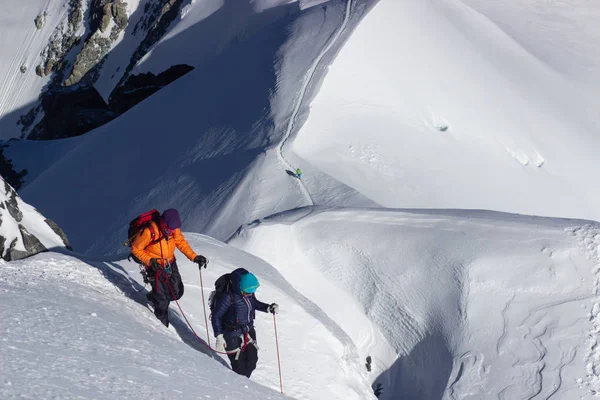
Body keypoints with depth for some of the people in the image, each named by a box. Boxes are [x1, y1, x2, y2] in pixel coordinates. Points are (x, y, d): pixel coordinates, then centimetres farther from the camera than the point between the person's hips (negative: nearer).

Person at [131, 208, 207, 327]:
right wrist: (149, 261, -26)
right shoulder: (149, 232, -28)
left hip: (171, 264, 5)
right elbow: (136, 249, -15)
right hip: (155, 267, -5)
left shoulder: (174, 229, -13)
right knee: (162, 301, -2)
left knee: (177, 293, 7)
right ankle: (163, 325, 25)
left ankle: (153, 297, 36)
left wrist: (194, 257, -9)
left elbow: (181, 242, 2)